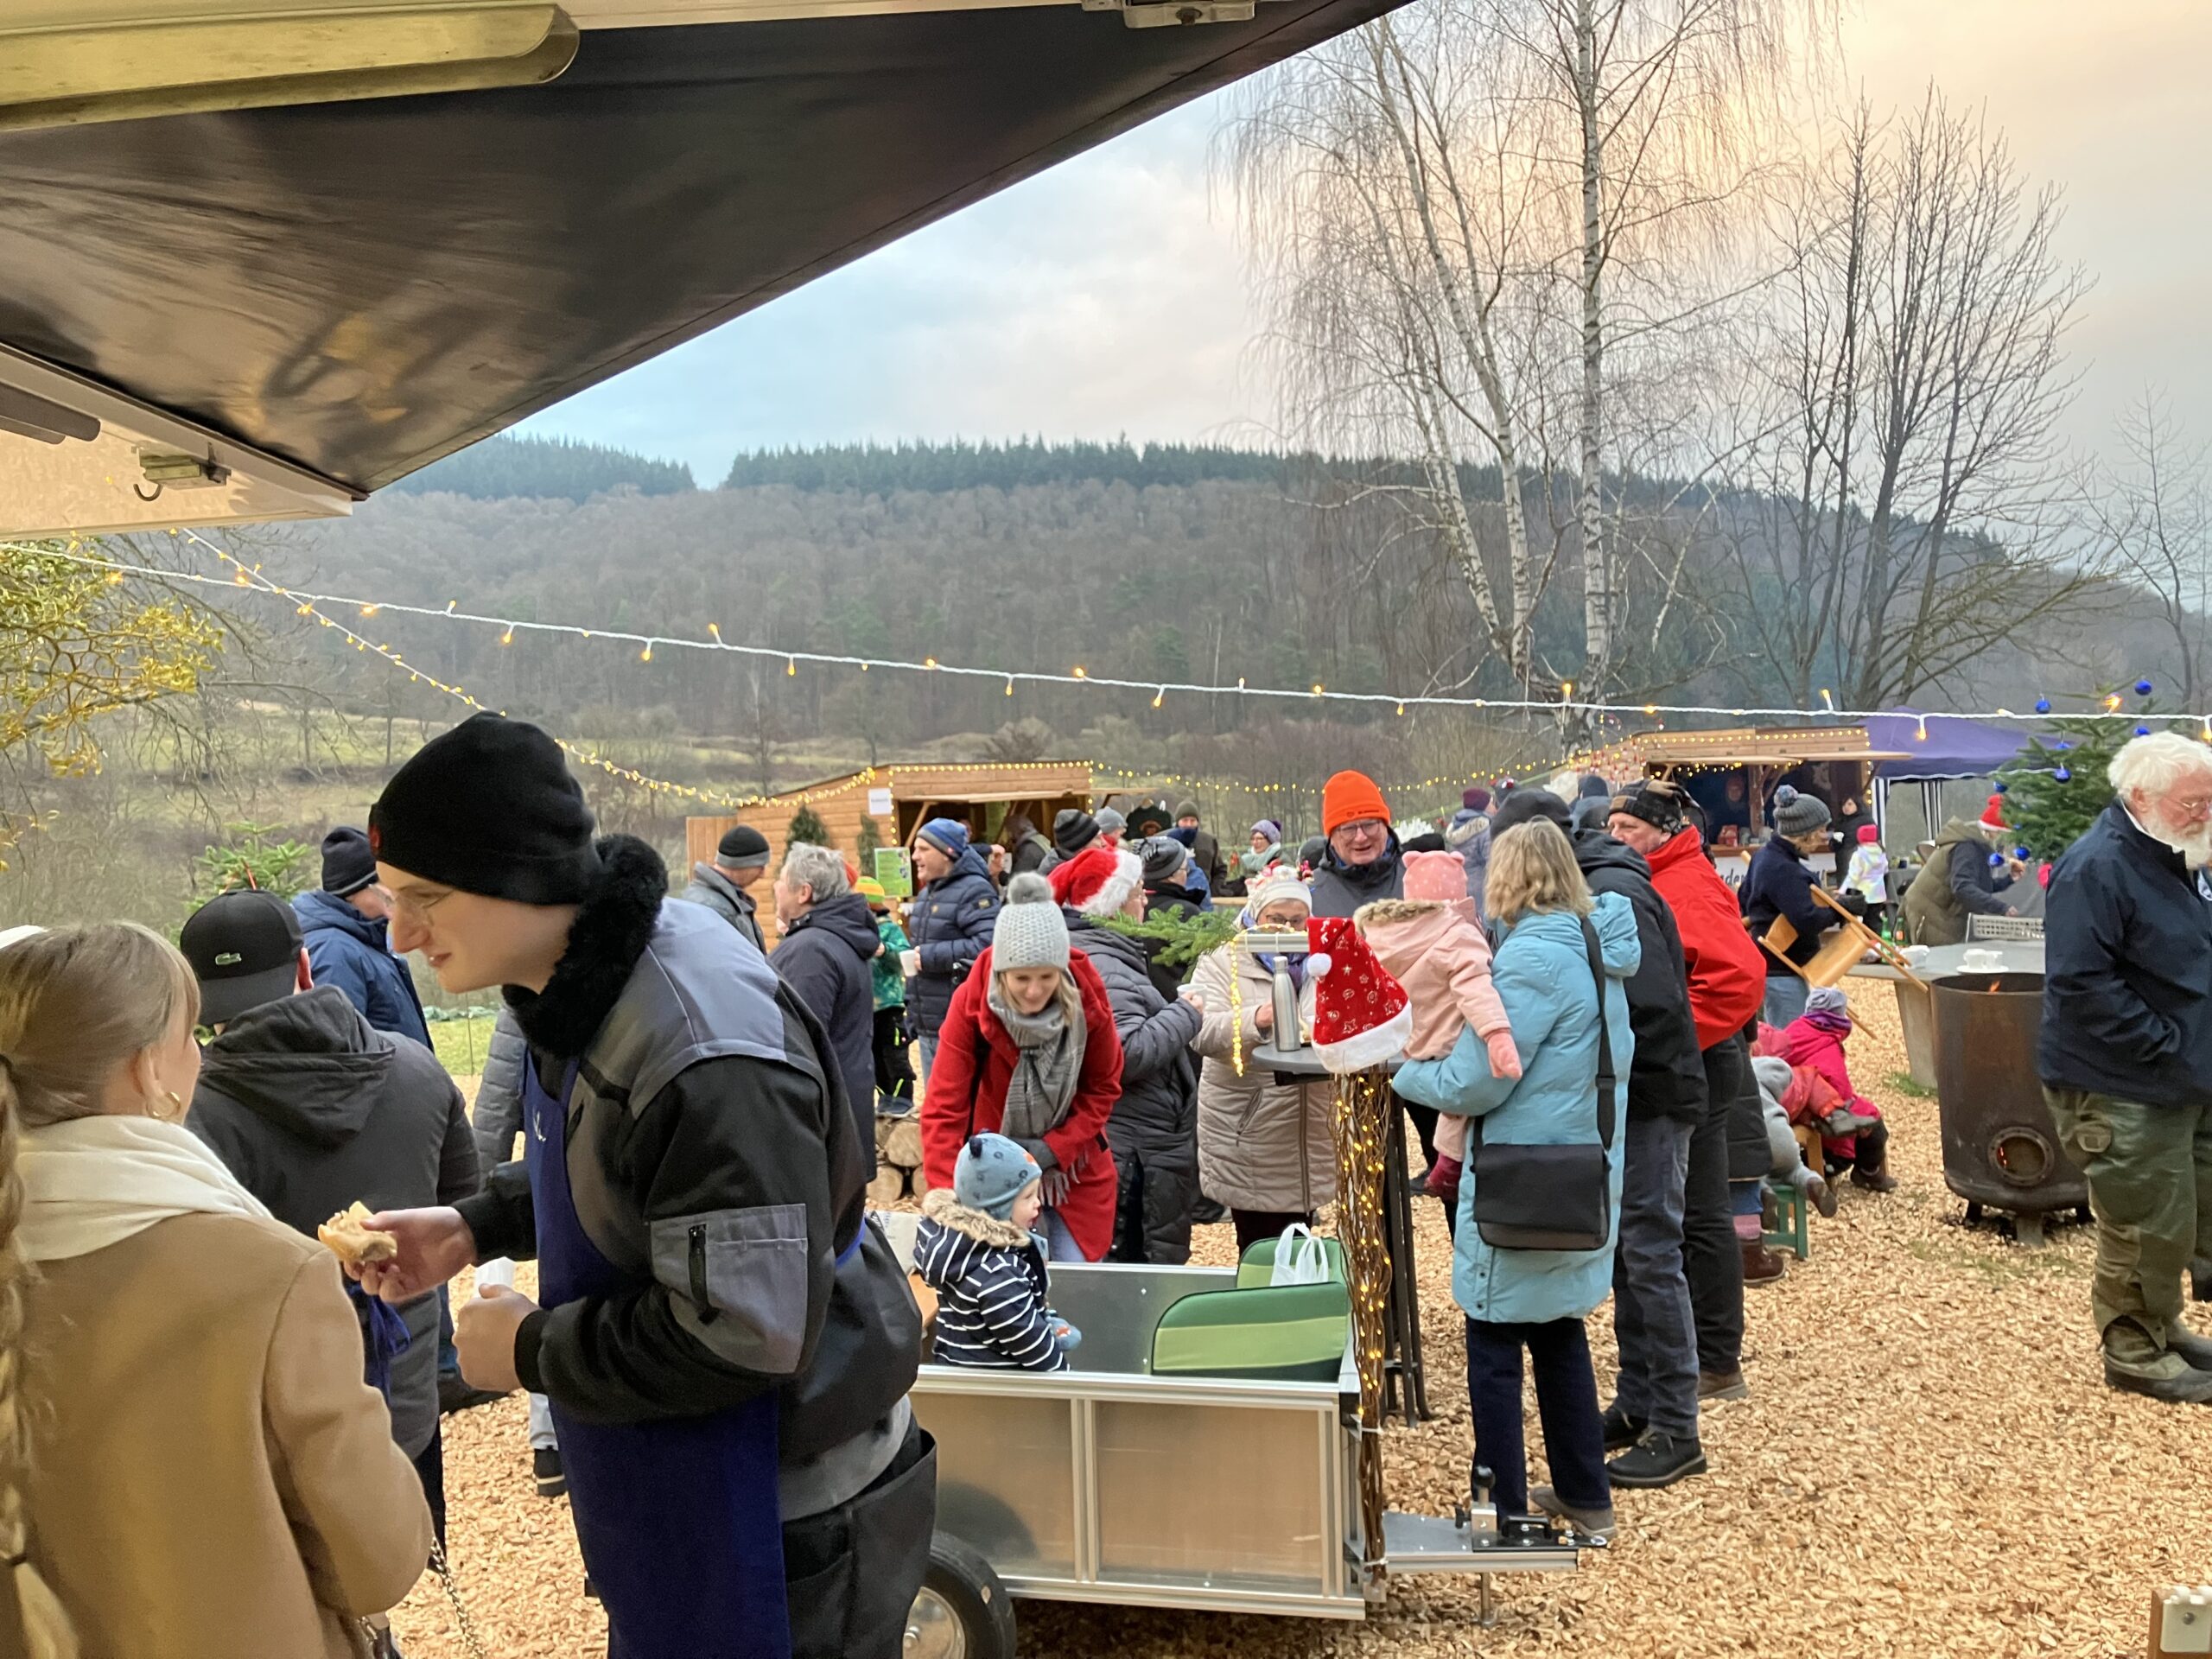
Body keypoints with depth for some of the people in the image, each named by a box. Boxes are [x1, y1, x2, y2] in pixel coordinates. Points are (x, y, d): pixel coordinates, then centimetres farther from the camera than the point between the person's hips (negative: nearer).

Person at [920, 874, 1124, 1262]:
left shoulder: (1088, 998, -18)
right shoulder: (971, 1003, -22)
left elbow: (1104, 1088, -4)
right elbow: (943, 1109, -22)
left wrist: (1054, 1149, -16)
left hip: (1076, 1169, 1)